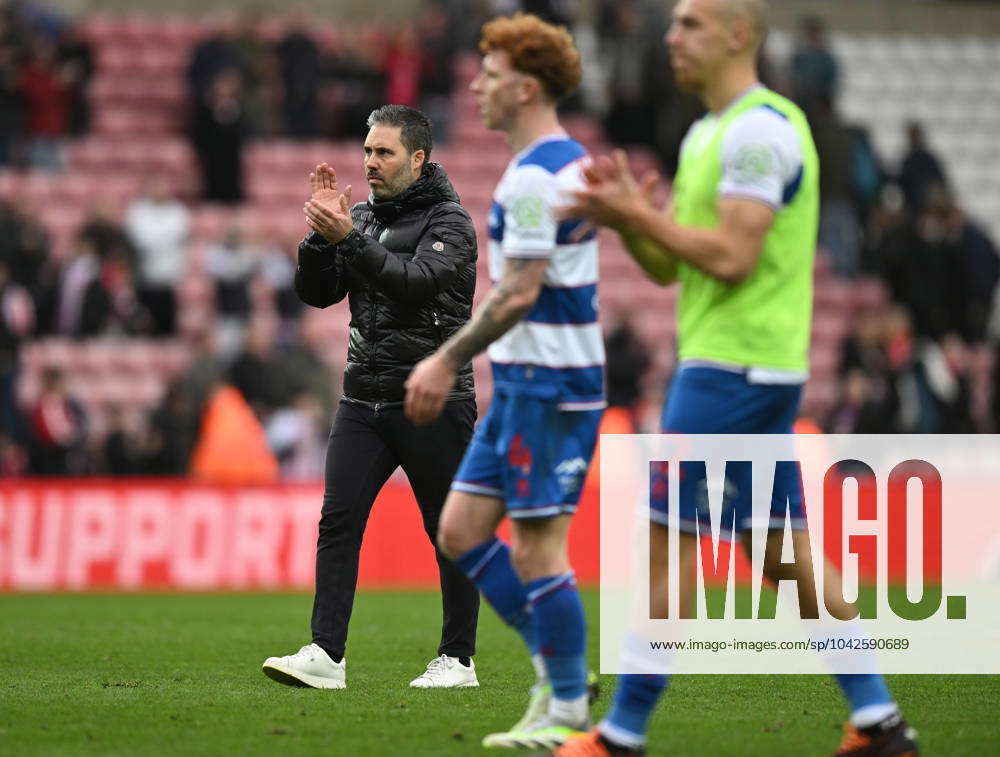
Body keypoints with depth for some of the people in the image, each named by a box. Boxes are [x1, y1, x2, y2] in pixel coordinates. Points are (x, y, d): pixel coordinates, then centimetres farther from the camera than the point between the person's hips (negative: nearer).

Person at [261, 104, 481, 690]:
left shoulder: (450, 222, -6)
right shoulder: (362, 218, 12)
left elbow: (417, 282, -23)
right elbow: (318, 292, 6)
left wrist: (348, 238, -29)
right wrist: (322, 233, -9)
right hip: (364, 402, 5)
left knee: (450, 531, 3)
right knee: (338, 520, -8)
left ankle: (458, 659, 13)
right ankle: (326, 654, -12)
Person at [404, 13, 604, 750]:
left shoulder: (533, 177, -17)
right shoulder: (571, 162, 15)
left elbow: (519, 294, -22)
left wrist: (447, 360, -18)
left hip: (547, 385, -10)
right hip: (525, 383, 10)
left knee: (537, 548, -5)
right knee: (461, 531, 11)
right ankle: (554, 664, 16)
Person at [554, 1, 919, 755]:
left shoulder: (759, 129, -14)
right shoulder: (708, 134, 18)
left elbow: (732, 257, -22)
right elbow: (668, 267, 20)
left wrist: (639, 215, -14)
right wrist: (628, 218, 1)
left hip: (733, 369, -10)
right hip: (758, 371, 10)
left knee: (667, 542, -6)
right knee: (784, 551, 9)